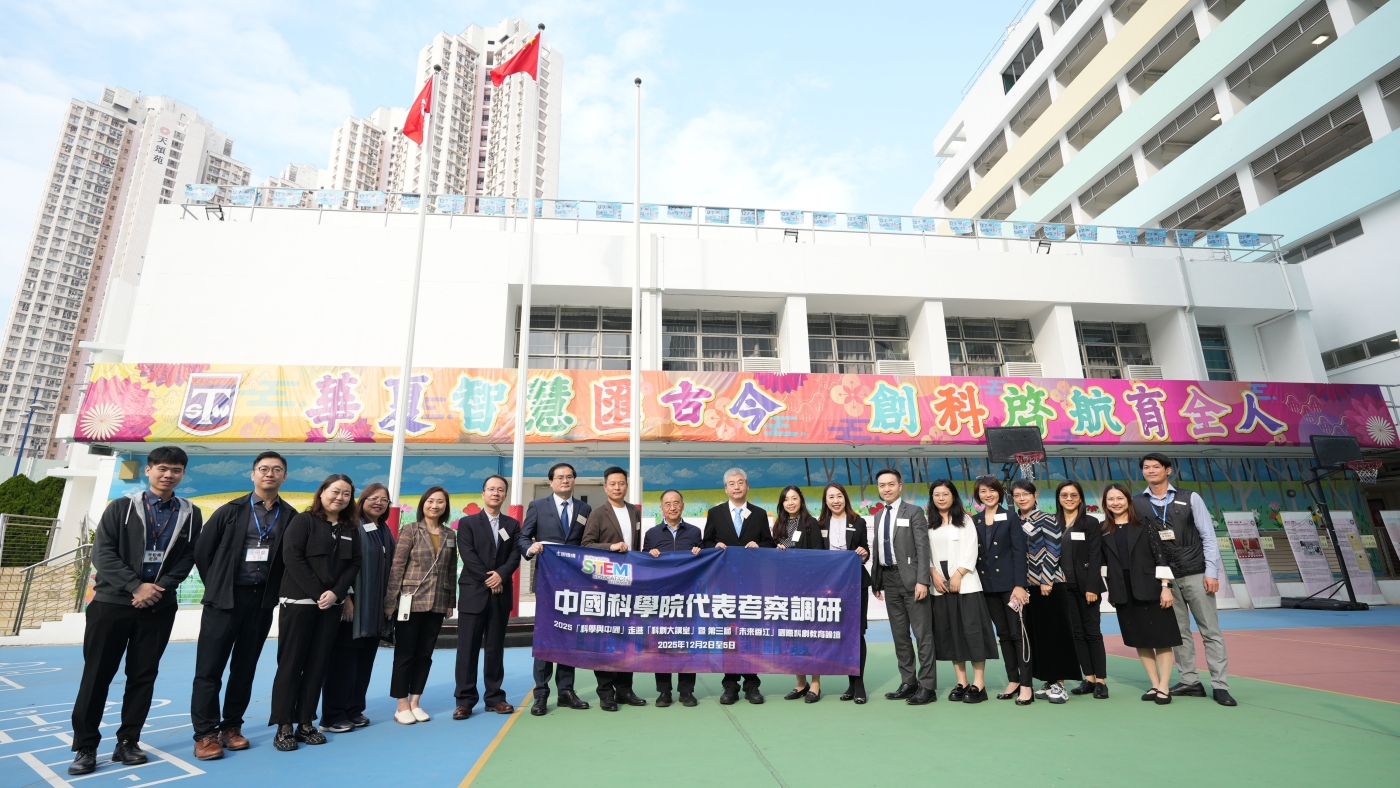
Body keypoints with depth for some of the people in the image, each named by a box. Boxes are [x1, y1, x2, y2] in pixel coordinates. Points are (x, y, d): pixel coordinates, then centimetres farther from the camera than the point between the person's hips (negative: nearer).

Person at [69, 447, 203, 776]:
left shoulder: (190, 514, 3)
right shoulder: (121, 507, 0)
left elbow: (187, 559, 1)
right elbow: (102, 553, -7)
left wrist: (160, 587, -13)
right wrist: (136, 586, -16)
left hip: (159, 607, 1)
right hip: (112, 602, -1)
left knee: (143, 675, 6)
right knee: (97, 675, 4)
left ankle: (128, 743, 17)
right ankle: (85, 747, 16)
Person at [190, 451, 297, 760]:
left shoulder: (291, 517, 0)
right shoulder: (231, 511, -1)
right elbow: (202, 549, 2)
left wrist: (276, 590, 1)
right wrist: (217, 585, 3)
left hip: (262, 601, 1)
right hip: (225, 598, -1)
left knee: (245, 667, 10)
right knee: (210, 667, 2)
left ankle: (231, 727, 23)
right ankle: (205, 734, 12)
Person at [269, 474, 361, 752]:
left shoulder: (350, 529, 9)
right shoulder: (303, 521, -3)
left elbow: (354, 564, 5)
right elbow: (292, 557, -12)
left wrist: (335, 592, -10)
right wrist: (317, 593, -15)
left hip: (331, 605, 4)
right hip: (299, 601, -4)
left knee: (317, 664, 7)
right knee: (291, 663, 0)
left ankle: (305, 723, 15)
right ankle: (284, 726, 9)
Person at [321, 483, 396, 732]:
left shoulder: (386, 532, 14)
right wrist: (346, 595, -20)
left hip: (376, 606, 7)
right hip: (353, 602, -7)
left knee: (365, 660, 11)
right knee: (343, 658, -1)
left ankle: (354, 710, 21)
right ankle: (332, 716, 8)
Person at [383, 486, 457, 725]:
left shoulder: (450, 535, 7)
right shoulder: (410, 529, -4)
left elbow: (451, 571, 10)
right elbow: (397, 566, -7)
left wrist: (451, 601, 9)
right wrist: (391, 601, -11)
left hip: (437, 604, 4)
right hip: (411, 601, -4)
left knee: (425, 654, 10)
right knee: (404, 653, 4)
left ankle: (415, 702, 22)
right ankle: (402, 706, 15)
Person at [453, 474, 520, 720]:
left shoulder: (512, 525, 11)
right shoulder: (467, 523, 4)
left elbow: (515, 556, 2)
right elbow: (468, 556, -7)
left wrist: (501, 575, -15)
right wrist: (487, 579, -12)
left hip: (501, 595, 2)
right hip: (474, 593, -2)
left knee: (495, 648, 8)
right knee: (468, 648, 1)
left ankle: (495, 698, 15)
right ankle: (465, 701, 8)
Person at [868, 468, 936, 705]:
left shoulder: (914, 512, -4)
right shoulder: (878, 516, 14)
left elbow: (923, 548, -10)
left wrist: (922, 580, -18)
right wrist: (875, 581, 11)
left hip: (910, 578, -6)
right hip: (889, 580, 6)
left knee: (922, 633, 0)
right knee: (899, 635, 11)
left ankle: (928, 686, 7)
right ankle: (908, 682, 21)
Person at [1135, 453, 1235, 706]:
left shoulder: (1190, 498, 1)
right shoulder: (1136, 504, 2)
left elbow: (1208, 536, 0)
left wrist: (1211, 572, -7)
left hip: (1195, 574, -1)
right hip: (1164, 578, 1)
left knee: (1210, 630, 2)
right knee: (1179, 632, 9)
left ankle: (1220, 685, 9)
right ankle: (1190, 682, 18)